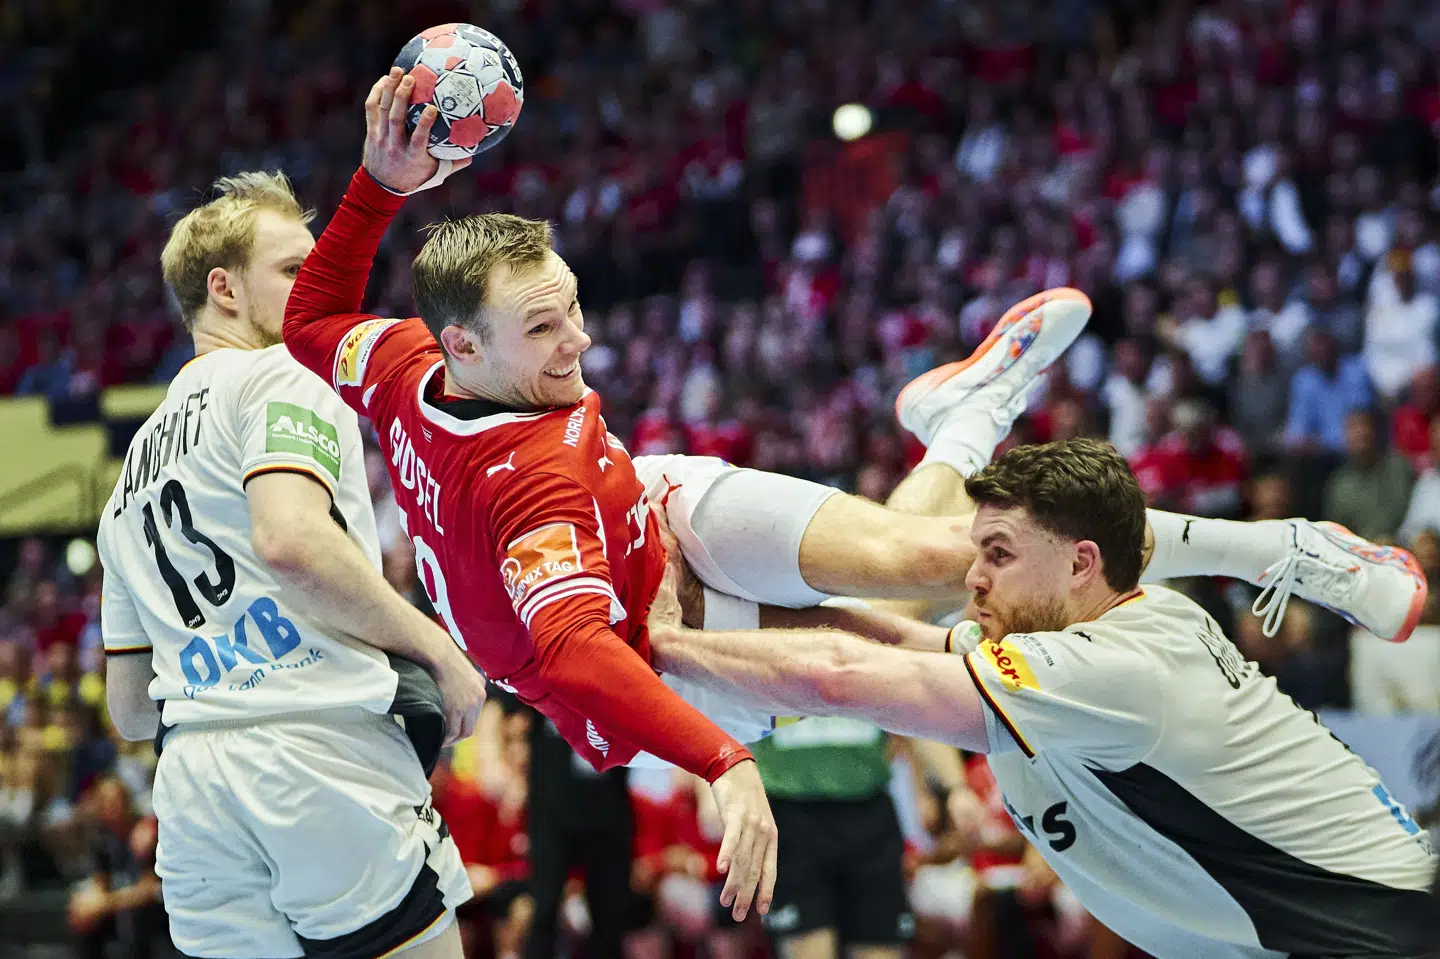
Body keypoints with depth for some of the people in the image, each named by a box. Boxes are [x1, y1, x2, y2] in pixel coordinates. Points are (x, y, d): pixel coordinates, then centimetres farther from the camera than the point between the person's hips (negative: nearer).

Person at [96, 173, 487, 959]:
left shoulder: (132, 478, 28)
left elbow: (130, 710, 26)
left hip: (187, 784, 8)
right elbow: (290, 540, -18)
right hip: (318, 756, -7)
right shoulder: (280, 376, 4)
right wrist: (437, 647, -8)